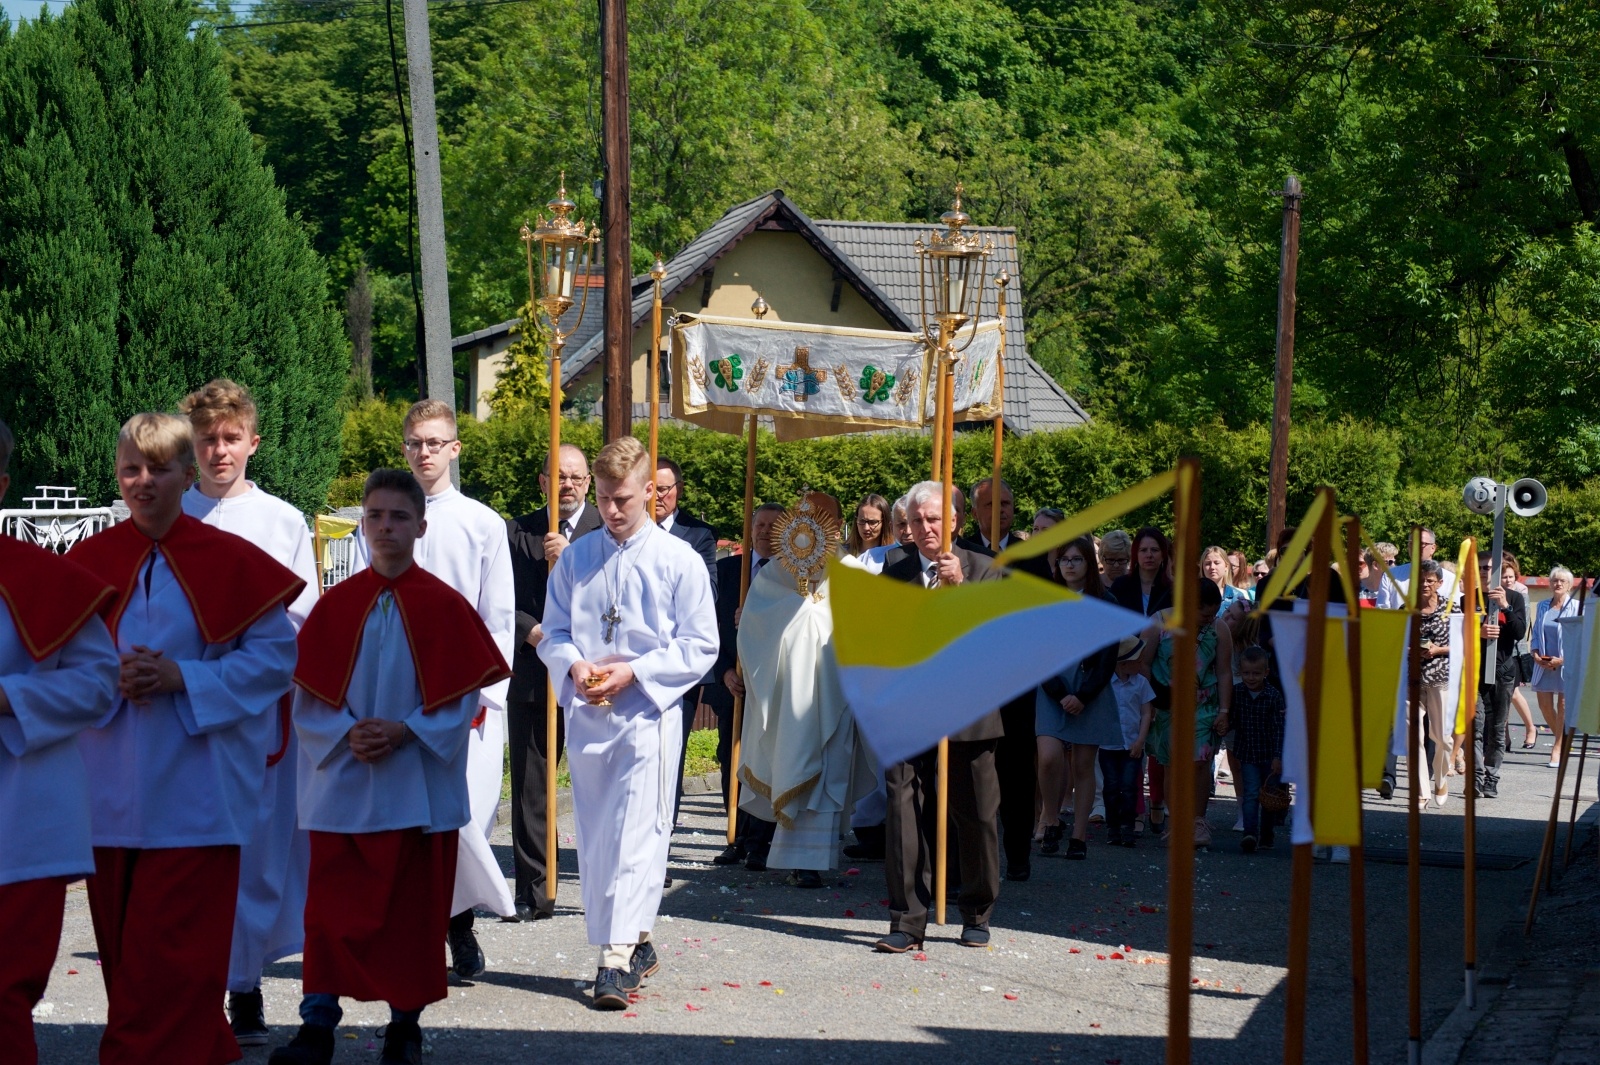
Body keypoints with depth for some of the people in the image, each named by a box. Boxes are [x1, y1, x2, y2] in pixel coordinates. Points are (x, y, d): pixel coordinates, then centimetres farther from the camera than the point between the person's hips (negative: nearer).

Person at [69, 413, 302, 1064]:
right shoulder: (90, 560, 7)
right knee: (121, 947, 8)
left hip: (195, 787, -3)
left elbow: (274, 654, -3)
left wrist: (182, 677, -14)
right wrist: (109, 678, -12)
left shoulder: (232, 561, -1)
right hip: (112, 785, 4)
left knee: (170, 952, -7)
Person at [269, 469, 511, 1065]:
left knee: (412, 909, 5)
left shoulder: (444, 606, -2)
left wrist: (405, 733, -16)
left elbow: (464, 697, -4)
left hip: (418, 786, -1)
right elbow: (306, 695, 3)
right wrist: (345, 735, -13)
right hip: (342, 785, 1)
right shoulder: (336, 604, 3)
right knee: (332, 909, -2)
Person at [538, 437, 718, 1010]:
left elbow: (700, 647, -3)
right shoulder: (575, 558, 8)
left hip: (648, 711, -5)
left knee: (637, 833, -11)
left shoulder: (678, 559, -3)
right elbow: (553, 631, 13)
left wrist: (633, 672, -14)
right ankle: (636, 944, 20)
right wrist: (574, 665, -10)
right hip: (585, 712, 5)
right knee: (593, 835, 8)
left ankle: (618, 957, -13)